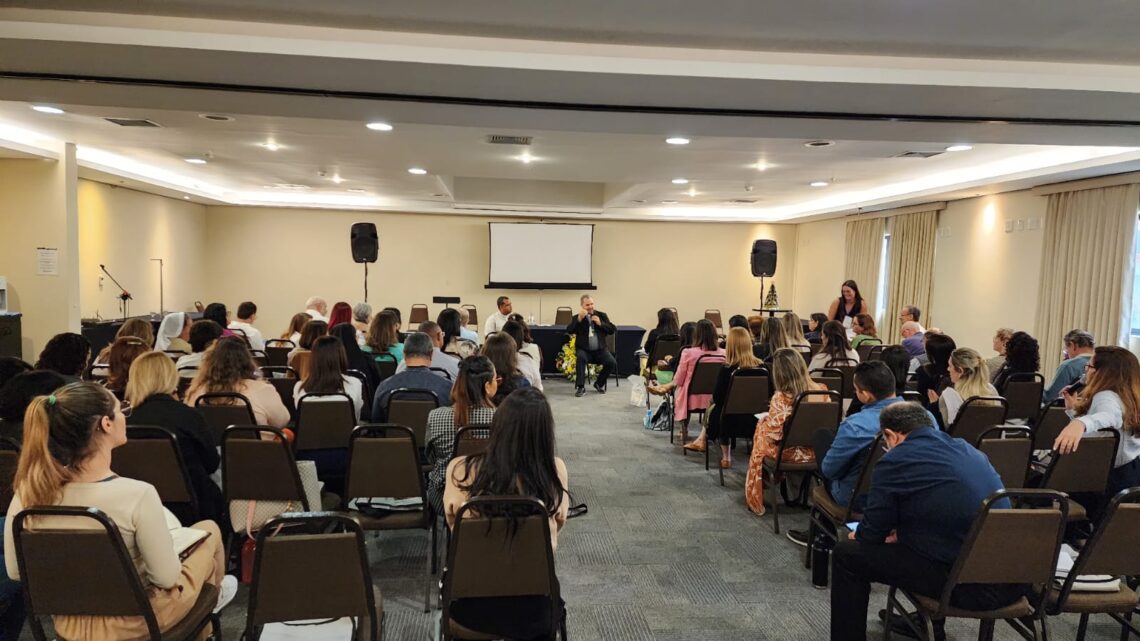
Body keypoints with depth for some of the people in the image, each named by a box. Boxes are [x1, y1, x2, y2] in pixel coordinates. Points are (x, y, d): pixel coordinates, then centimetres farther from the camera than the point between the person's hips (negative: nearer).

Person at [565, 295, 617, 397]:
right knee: (581, 357, -35)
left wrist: (600, 323, -12)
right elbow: (569, 331, -12)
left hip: (600, 349, 2)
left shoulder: (602, 315, 10)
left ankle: (599, 383, 5)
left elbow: (612, 330, 2)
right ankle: (580, 387, -22)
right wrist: (579, 319, -22)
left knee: (612, 363, -22)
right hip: (584, 350, -2)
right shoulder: (576, 317, 5)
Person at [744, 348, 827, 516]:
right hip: (816, 451, 5)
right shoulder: (822, 390, -12)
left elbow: (771, 434, -20)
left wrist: (765, 419, 0)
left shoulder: (781, 398, -26)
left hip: (789, 453, -5)